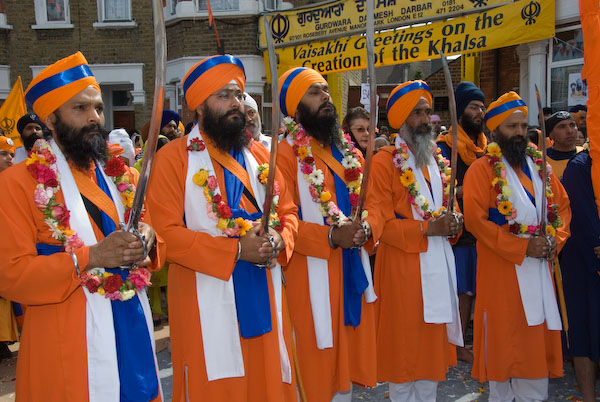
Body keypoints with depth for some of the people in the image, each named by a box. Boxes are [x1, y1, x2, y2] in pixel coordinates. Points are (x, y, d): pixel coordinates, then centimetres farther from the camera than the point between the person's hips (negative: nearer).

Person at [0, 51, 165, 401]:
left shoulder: (118, 175, 9)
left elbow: (157, 246, 14)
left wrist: (148, 242, -10)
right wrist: (88, 257, -23)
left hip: (134, 335, 5)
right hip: (71, 346, -5)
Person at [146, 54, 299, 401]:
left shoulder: (259, 154, 11)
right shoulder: (174, 157, -7)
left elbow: (288, 211, 13)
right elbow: (167, 232, -14)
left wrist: (279, 240, -10)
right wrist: (235, 250, -19)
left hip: (264, 296, 5)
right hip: (207, 301, -4)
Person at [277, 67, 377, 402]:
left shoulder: (346, 150, 11)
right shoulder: (287, 154, -11)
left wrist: (365, 228, -5)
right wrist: (331, 236, -23)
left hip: (354, 270, 7)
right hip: (313, 274, -6)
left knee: (349, 352, 16)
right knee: (319, 358, 3)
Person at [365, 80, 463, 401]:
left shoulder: (435, 158, 13)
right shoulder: (385, 161, -9)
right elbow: (379, 223, -14)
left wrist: (453, 222, 1)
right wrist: (427, 229, -18)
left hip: (438, 261, 7)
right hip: (403, 265, -7)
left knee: (432, 341, 14)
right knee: (405, 342, 3)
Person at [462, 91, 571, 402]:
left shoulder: (539, 165, 11)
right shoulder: (482, 169, -8)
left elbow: (562, 205, 16)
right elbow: (475, 220, -17)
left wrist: (556, 239, -2)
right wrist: (522, 247, -18)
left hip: (539, 266, 6)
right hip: (501, 268, -5)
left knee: (537, 334, 11)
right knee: (504, 335, 4)